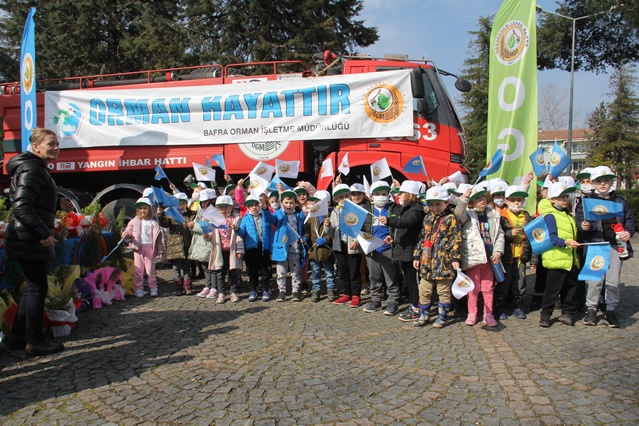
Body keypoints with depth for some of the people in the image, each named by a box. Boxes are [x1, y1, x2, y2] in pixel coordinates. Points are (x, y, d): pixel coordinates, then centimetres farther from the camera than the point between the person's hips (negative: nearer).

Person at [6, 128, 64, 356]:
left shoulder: (38, 168, 17)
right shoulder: (31, 169, -15)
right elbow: (21, 206, -24)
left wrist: (44, 232, 20)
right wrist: (43, 233, -24)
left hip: (33, 240, 11)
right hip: (30, 241, -11)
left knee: (34, 287, 16)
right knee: (38, 288, -2)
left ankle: (18, 337, 25)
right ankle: (35, 341, 8)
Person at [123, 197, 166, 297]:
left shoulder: (153, 222, 2)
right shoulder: (134, 221, 9)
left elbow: (158, 237, 1)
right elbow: (128, 231, 12)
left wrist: (160, 251, -2)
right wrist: (126, 234, -14)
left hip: (149, 247, -2)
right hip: (137, 248, 2)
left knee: (150, 269, 1)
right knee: (138, 270, 4)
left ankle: (153, 288, 14)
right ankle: (139, 289, 14)